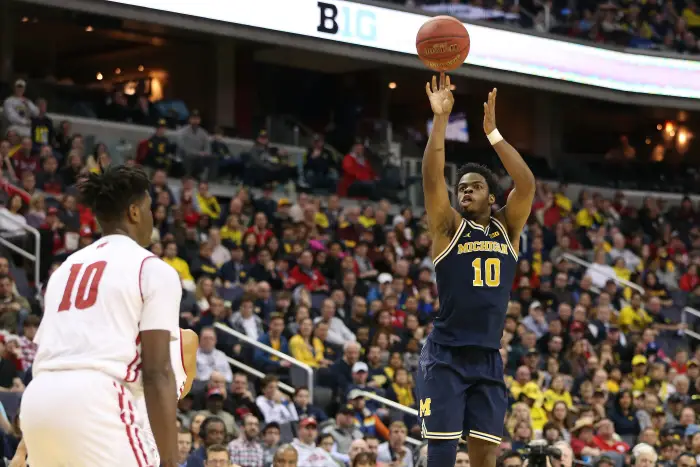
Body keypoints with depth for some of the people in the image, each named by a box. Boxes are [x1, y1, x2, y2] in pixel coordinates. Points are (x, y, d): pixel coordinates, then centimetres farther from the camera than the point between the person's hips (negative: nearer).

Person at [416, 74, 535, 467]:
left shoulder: (507, 229, 11)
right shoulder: (449, 227, 3)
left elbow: (527, 184, -3)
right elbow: (432, 179, -12)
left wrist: (492, 132, -8)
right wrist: (441, 118, -18)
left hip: (489, 359, 3)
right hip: (446, 356, -3)